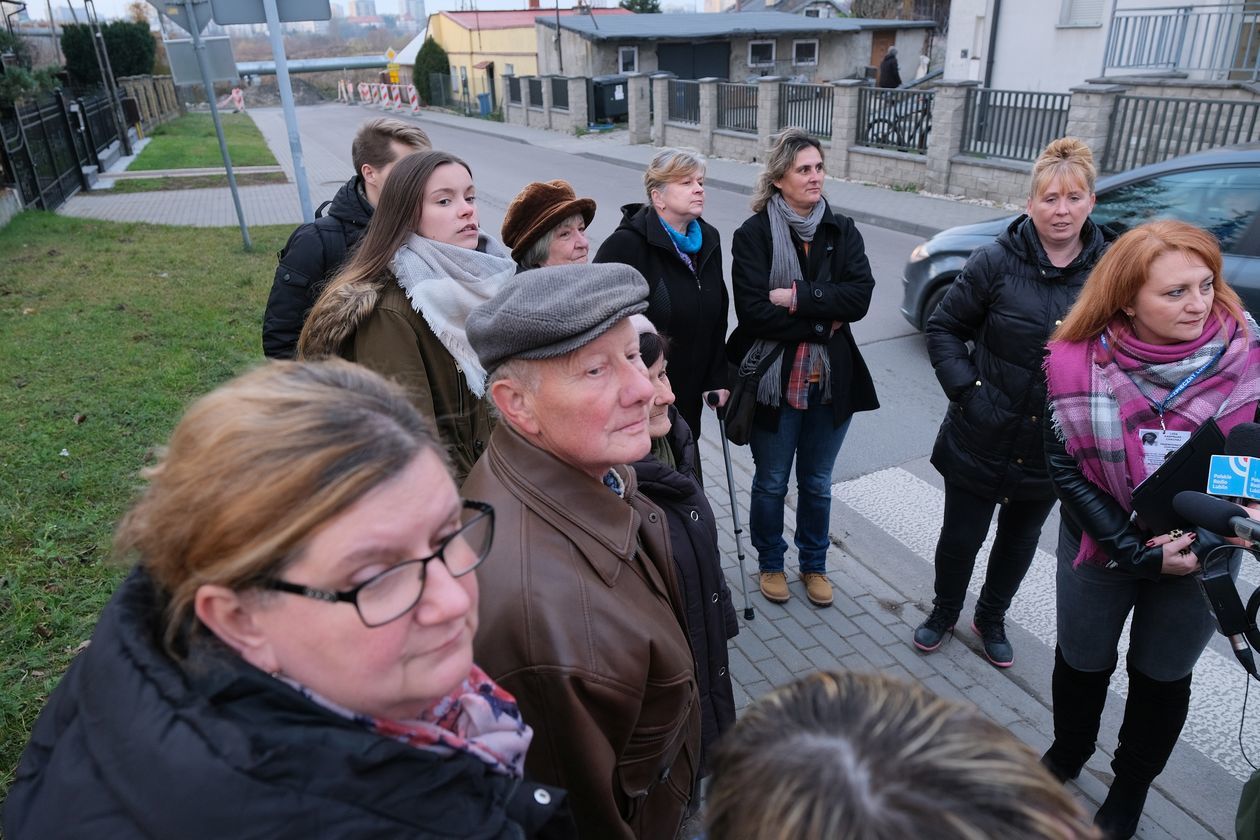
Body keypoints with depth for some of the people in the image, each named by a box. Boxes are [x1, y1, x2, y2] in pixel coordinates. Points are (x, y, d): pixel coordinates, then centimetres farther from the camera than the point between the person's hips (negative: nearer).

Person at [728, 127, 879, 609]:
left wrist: (797, 297, -22)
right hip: (776, 380, -3)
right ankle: (770, 563, 38)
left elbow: (860, 297, -13)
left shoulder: (842, 231, 1)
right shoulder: (754, 234, -10)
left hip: (832, 381, 3)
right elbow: (754, 311, -19)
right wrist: (824, 322, -15)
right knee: (771, 483, 15)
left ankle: (814, 564, 40)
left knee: (817, 483, 19)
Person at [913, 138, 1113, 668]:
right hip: (982, 439, -2)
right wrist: (966, 391, -14)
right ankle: (944, 612, 38)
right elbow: (944, 328, -4)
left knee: (1020, 537, 20)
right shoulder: (996, 261, -12)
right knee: (961, 536, 9)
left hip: (1055, 446, 2)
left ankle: (992, 618, 45)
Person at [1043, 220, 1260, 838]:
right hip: (1101, 547, 0)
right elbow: (1065, 468, -14)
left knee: (1162, 676, 19)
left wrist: (1202, 545, -19)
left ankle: (1130, 790, 44)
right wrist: (1134, 551, -18)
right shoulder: (1077, 362, -20)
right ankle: (1066, 756, 50)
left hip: (1200, 556, 0)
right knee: (1082, 662, 20)